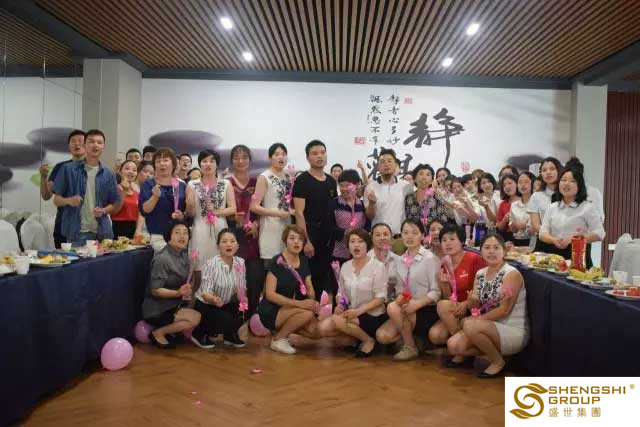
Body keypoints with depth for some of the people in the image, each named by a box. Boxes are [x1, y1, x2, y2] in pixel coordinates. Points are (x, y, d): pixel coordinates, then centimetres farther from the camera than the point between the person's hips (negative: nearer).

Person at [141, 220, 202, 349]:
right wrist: (178, 293, -33)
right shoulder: (162, 259, -22)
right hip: (156, 310, -8)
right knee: (195, 318, -22)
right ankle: (158, 333, -3)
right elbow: (155, 290, -22)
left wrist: (186, 290, -5)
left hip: (173, 304, 8)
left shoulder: (183, 254, 3)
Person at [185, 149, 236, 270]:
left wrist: (216, 211, -11)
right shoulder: (192, 185, 4)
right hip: (200, 230, 0)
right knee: (200, 265, -2)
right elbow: (190, 213, 5)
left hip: (220, 229, 1)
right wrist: (190, 205, -15)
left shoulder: (226, 184, 6)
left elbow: (233, 209, 2)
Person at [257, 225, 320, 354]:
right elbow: (270, 294, -20)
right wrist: (299, 303, -28)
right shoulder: (277, 261, -15)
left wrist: (312, 301, -18)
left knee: (315, 330, -18)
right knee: (307, 313, -30)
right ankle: (278, 339, -7)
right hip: (271, 311, -6)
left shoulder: (304, 261, 4)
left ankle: (282, 329, 7)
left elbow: (309, 288, 7)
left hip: (290, 309, 6)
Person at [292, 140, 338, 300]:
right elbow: (299, 213, -13)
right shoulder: (302, 181, -7)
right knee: (309, 278, -1)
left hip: (328, 238, 6)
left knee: (325, 277, 11)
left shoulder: (332, 181, 12)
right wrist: (306, 241, -18)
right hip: (310, 237, -6)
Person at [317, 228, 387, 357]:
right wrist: (339, 305, -10)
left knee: (337, 320, -29)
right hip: (352, 314, 6)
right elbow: (342, 293, 13)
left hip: (373, 316, -6)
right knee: (322, 328, -16)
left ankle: (368, 340, -5)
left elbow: (380, 297, -14)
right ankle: (357, 335, 5)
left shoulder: (377, 266, -11)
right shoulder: (345, 266, 6)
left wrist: (359, 310, -25)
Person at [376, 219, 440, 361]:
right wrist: (400, 298, -13)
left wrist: (417, 304, -26)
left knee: (392, 308, -30)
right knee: (382, 336, -16)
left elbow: (436, 292, -13)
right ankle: (411, 334, 11)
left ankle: (410, 347, -9)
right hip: (408, 309, 5)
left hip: (427, 310, -5)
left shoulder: (430, 258, -11)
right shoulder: (399, 260, 7)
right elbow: (399, 287, 9)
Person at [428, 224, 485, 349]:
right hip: (455, 312, 5)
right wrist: (444, 284, -12)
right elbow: (448, 298, 8)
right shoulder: (444, 265, 7)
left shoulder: (474, 259, -10)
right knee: (435, 335, -21)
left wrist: (466, 304, -21)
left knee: (443, 305, -29)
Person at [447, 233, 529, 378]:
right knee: (453, 345, -17)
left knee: (470, 326, -31)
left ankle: (498, 361, -7)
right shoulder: (480, 273, 6)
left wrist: (474, 320, -15)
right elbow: (474, 306, 5)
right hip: (490, 329, 6)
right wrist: (473, 300, -19)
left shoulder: (512, 274, -14)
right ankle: (464, 354, 19)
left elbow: (504, 310, -19)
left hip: (514, 332, -6)